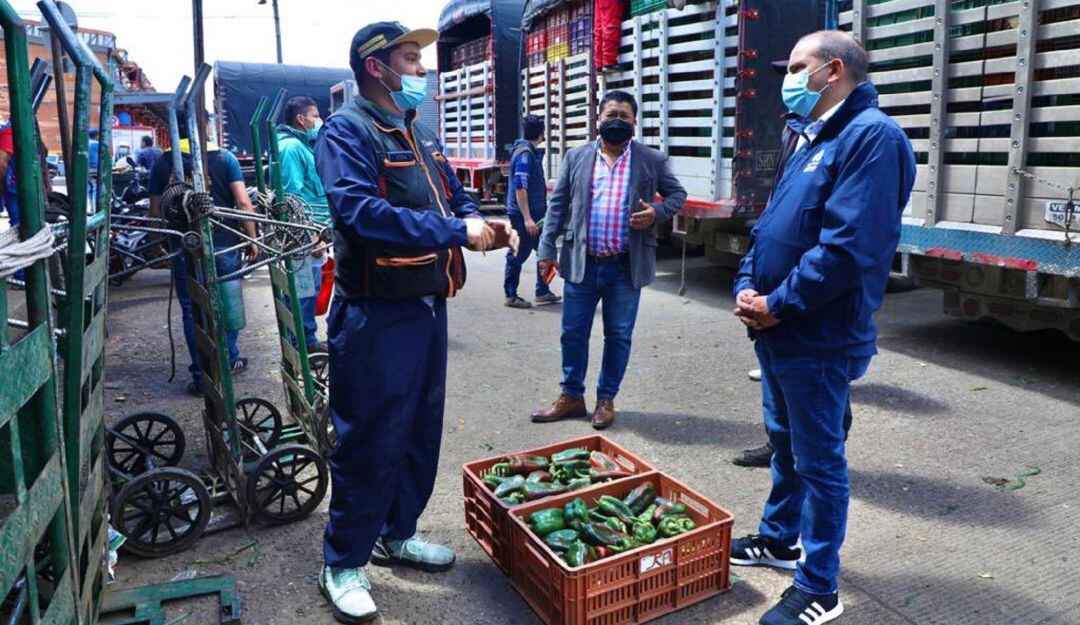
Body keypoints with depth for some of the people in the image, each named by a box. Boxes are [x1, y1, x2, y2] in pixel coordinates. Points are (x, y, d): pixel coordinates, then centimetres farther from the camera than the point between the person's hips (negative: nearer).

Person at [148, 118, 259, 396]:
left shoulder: (163, 164, 2)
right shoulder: (223, 158, -2)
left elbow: (155, 212, 3)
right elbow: (243, 203, -9)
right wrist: (252, 240, -2)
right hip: (224, 243, -1)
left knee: (192, 310, 7)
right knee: (229, 303, 17)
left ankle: (202, 376, 11)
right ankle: (229, 358, 30)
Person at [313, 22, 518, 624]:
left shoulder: (418, 134, 16)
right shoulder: (348, 131, -12)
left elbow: (456, 198, 20)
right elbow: (359, 211, -28)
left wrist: (486, 227, -3)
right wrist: (455, 232, -28)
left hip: (429, 308, 9)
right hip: (375, 318, -9)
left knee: (421, 431, 17)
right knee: (370, 440, 1)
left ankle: (396, 533, 36)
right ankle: (344, 563, 20)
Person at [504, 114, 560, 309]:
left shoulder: (532, 152, 14)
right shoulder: (524, 153, -16)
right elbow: (520, 187, -22)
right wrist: (527, 218, -25)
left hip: (535, 213, 10)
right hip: (523, 214, -10)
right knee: (518, 255, 0)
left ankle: (543, 293, 19)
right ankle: (511, 296, 10)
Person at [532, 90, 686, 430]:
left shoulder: (652, 160, 3)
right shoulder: (577, 157, 6)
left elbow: (677, 194, 12)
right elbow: (557, 204, 6)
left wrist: (657, 212, -10)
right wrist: (547, 249, 0)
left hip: (625, 267, -1)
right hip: (581, 264, 1)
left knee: (618, 336, 8)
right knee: (573, 334, 9)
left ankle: (606, 399, 25)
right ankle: (571, 397, 26)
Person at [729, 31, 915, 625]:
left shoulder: (872, 135, -16)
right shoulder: (811, 141, 14)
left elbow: (849, 245, -26)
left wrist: (778, 303, -18)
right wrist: (748, 287, -1)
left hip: (818, 338, -9)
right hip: (777, 331, 9)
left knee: (818, 460, 3)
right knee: (784, 443, 22)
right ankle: (779, 538, 41)